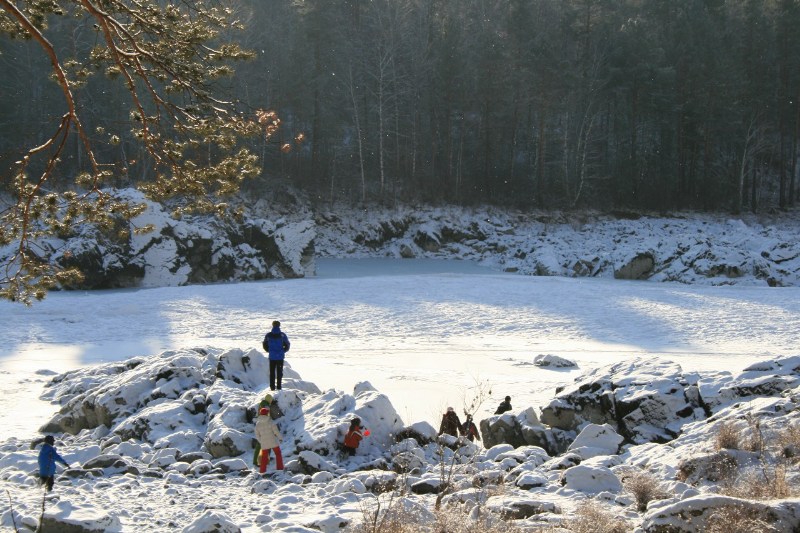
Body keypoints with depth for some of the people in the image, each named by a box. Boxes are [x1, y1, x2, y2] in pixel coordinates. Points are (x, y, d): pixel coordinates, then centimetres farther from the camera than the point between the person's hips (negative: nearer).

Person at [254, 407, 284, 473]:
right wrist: (280, 438, 4)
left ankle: (262, 471, 11)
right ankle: (280, 468, 9)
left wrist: (261, 441, 21)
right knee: (278, 454, 13)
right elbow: (276, 431, -11)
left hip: (264, 443, 3)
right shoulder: (270, 422, -11)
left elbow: (257, 435, 6)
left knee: (264, 457, 13)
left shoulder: (258, 424, 0)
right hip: (273, 442, -3)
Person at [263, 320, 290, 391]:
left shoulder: (268, 335, -3)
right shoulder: (282, 335, -7)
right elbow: (287, 345, -3)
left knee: (272, 372, 9)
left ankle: (272, 387, 8)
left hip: (272, 357, 1)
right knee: (279, 372, 7)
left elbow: (264, 345, 4)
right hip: (280, 357, -1)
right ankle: (279, 387, 4)